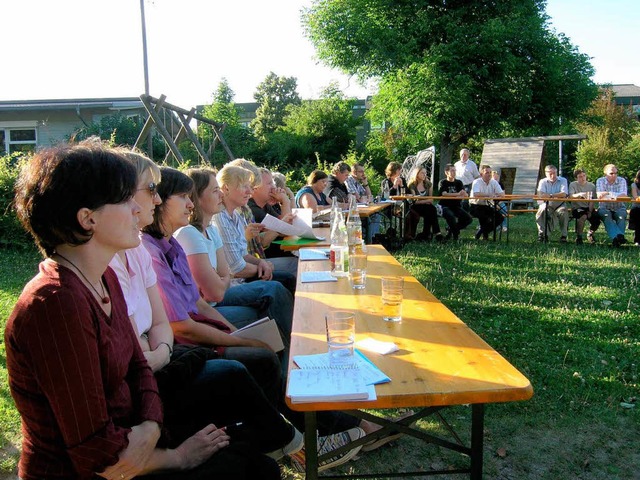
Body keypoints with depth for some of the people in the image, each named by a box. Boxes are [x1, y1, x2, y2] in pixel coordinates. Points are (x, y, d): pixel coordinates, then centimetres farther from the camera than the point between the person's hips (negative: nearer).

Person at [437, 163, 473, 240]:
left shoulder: (459, 182, 12)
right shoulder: (443, 182, 0)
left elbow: (466, 195, -1)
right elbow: (444, 194, -19)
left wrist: (463, 194, -26)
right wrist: (458, 194, -27)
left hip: (456, 206, 5)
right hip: (445, 206, -5)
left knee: (469, 219, -15)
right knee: (451, 216, -37)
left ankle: (451, 230, 9)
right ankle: (455, 234, -10)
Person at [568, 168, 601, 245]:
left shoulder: (591, 186, 7)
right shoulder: (573, 185, 0)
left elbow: (592, 201, 0)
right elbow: (571, 196, -18)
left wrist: (590, 211, -15)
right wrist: (580, 194, -38)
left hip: (588, 208, 3)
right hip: (576, 208, -3)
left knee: (597, 217, -23)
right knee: (583, 215, -35)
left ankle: (590, 234, 12)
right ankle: (578, 237, -17)